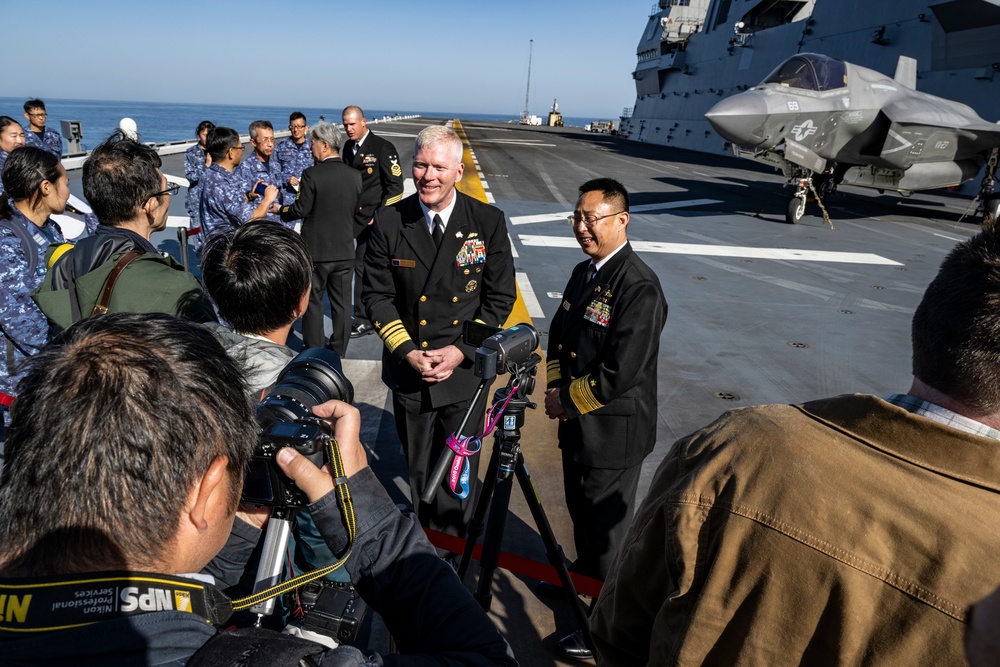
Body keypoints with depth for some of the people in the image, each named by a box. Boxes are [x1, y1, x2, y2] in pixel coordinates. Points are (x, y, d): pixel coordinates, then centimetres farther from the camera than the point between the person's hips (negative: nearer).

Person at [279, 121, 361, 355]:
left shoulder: (311, 174, -15)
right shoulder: (355, 176, -1)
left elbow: (300, 210, -11)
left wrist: (278, 210, 8)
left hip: (316, 250, -4)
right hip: (344, 249, 4)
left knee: (313, 301, 11)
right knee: (342, 302, 12)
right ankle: (339, 351, 22)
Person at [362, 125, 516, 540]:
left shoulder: (488, 222, -7)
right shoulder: (388, 222, -6)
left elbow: (500, 297, -4)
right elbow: (377, 295, -1)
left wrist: (461, 350, -13)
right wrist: (407, 352, -12)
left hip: (465, 370, -1)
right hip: (408, 370, 1)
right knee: (418, 470, 19)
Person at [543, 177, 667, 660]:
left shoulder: (640, 288, -23)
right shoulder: (583, 273, 5)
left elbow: (620, 373, -26)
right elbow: (559, 335, 14)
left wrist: (567, 400, -15)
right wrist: (555, 389, 0)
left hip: (614, 431, -8)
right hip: (577, 421, 8)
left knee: (608, 527, 8)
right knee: (580, 510, 25)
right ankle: (584, 573, 50)